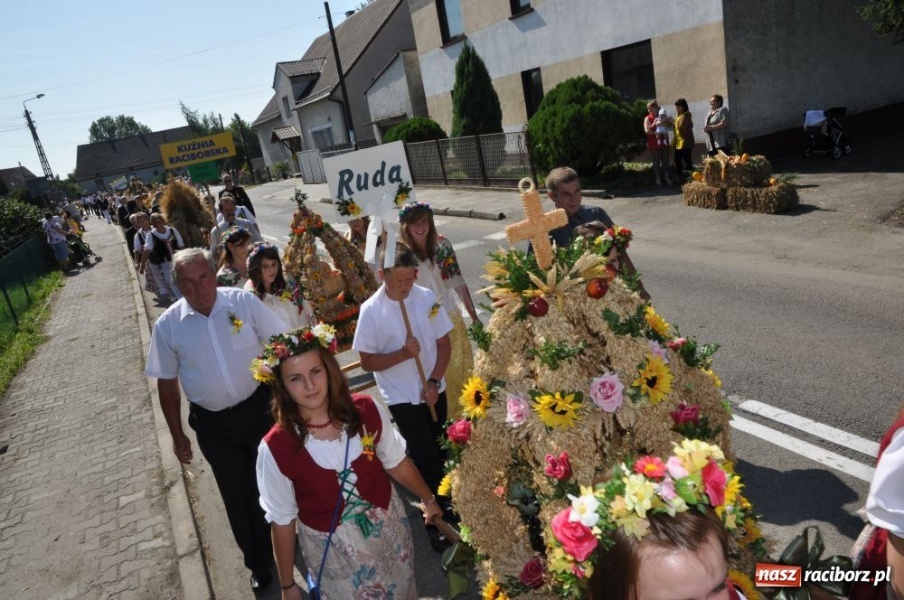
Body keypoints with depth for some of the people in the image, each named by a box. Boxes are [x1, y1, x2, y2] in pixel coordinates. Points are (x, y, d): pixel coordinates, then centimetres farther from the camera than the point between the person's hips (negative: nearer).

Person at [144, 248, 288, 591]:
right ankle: (259, 562, 37)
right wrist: (177, 435, 6)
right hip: (213, 425, 1)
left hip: (259, 407, 0)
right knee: (238, 496, 13)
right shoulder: (168, 326, -7)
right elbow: (167, 384, 2)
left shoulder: (244, 302, -12)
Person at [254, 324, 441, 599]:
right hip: (331, 548, -2)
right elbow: (282, 520, -11)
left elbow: (396, 462, -1)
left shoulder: (367, 410, -19)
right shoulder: (275, 449, -24)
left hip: (389, 527, 2)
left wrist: (428, 498, 13)